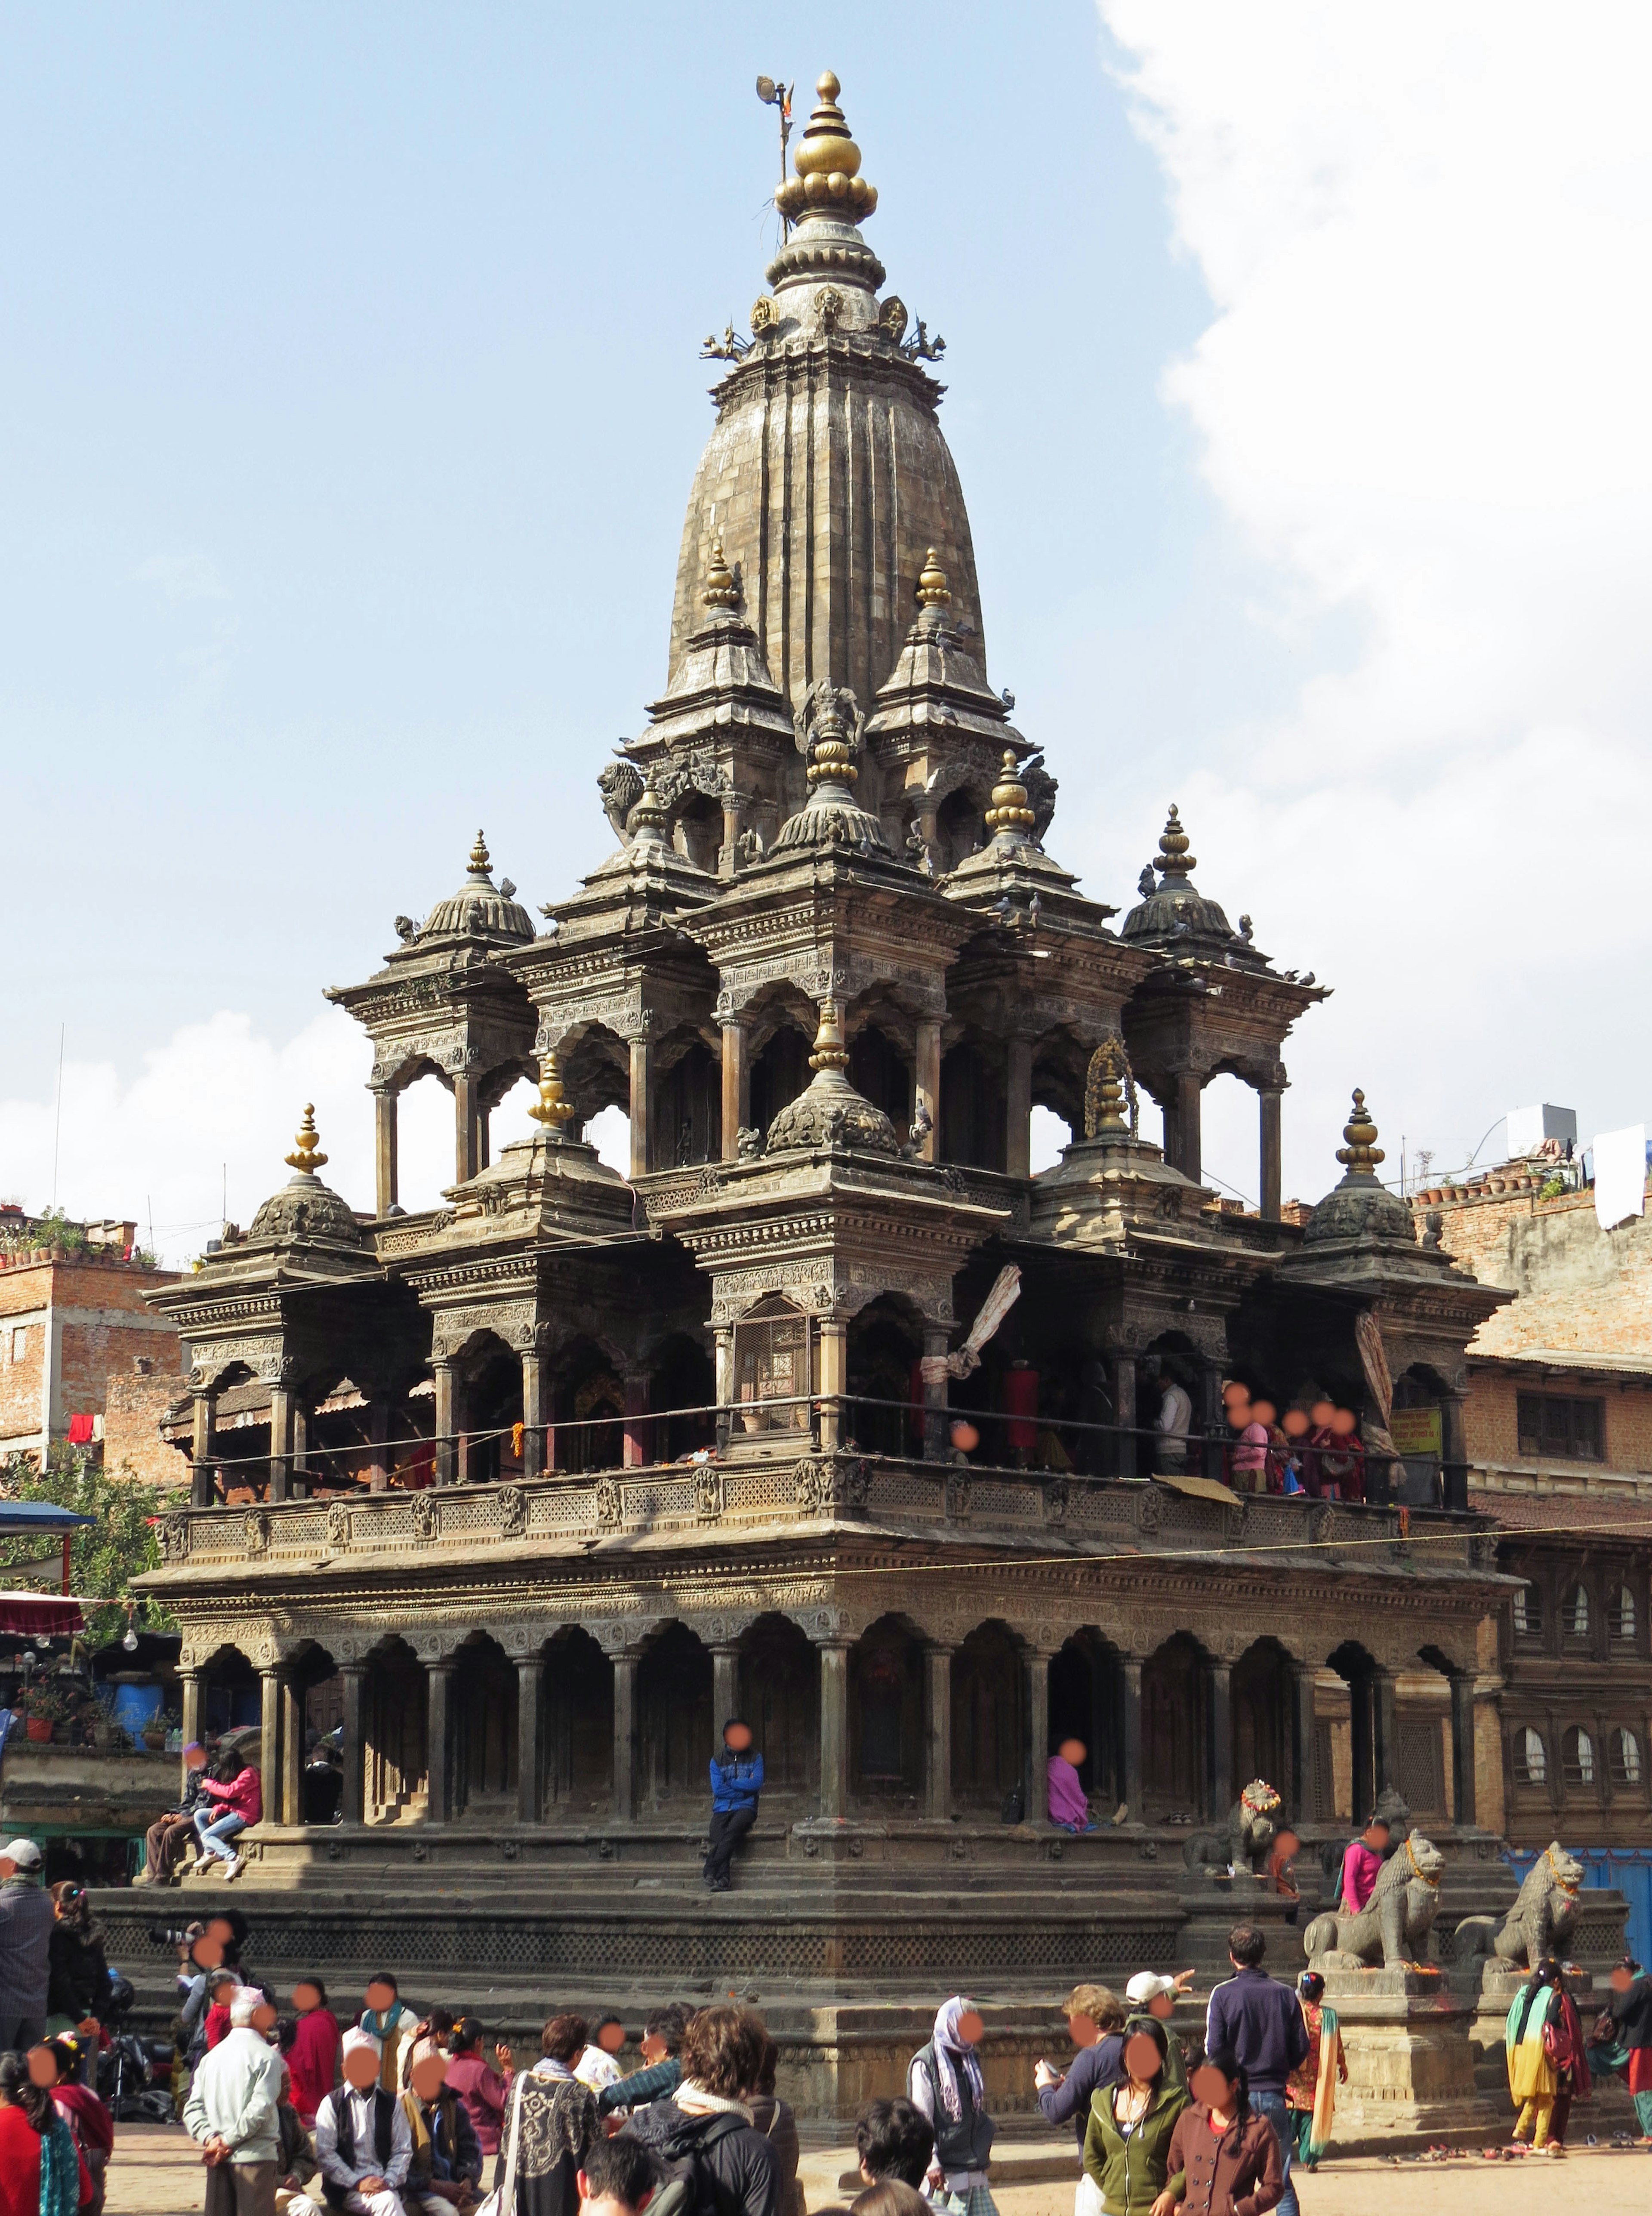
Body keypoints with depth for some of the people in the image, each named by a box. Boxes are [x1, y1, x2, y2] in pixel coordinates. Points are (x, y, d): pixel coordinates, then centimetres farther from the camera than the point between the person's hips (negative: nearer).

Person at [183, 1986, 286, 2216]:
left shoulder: (212, 2056, 12)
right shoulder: (266, 2056, -7)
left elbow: (193, 2109, 6)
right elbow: (260, 2108, -17)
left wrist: (210, 2138, -4)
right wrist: (227, 2141, -10)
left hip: (219, 2161, 6)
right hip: (255, 2156, -6)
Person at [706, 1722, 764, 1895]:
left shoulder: (755, 1759, 16)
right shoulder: (717, 1761, 16)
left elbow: (757, 1783, -2)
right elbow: (718, 1789, 2)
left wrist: (731, 1783, -1)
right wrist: (745, 1786, -1)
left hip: (745, 1808, -1)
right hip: (722, 1809, 1)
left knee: (733, 1829, -34)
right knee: (718, 1835, -29)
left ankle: (711, 1871, -42)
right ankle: (723, 1879, -43)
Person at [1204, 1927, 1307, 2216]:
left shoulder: (1223, 1995, -7)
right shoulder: (1285, 1994, 1)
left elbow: (1214, 2050, -8)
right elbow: (1301, 2049, 2)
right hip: (1275, 2095, 2)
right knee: (1282, 2183, 9)